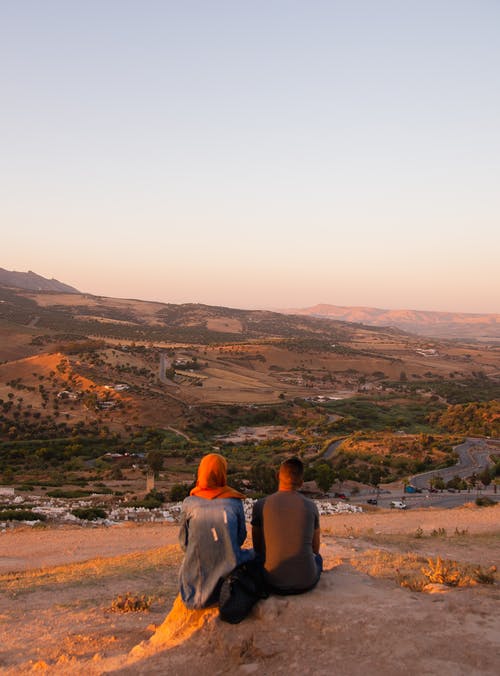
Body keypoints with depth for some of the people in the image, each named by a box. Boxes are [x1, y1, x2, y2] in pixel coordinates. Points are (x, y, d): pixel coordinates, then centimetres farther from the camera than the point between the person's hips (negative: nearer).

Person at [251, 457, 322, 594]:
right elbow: (315, 549, 9)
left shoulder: (260, 505, -6)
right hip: (307, 582, 1)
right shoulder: (311, 507, -4)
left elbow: (257, 549, 4)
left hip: (274, 583, 0)